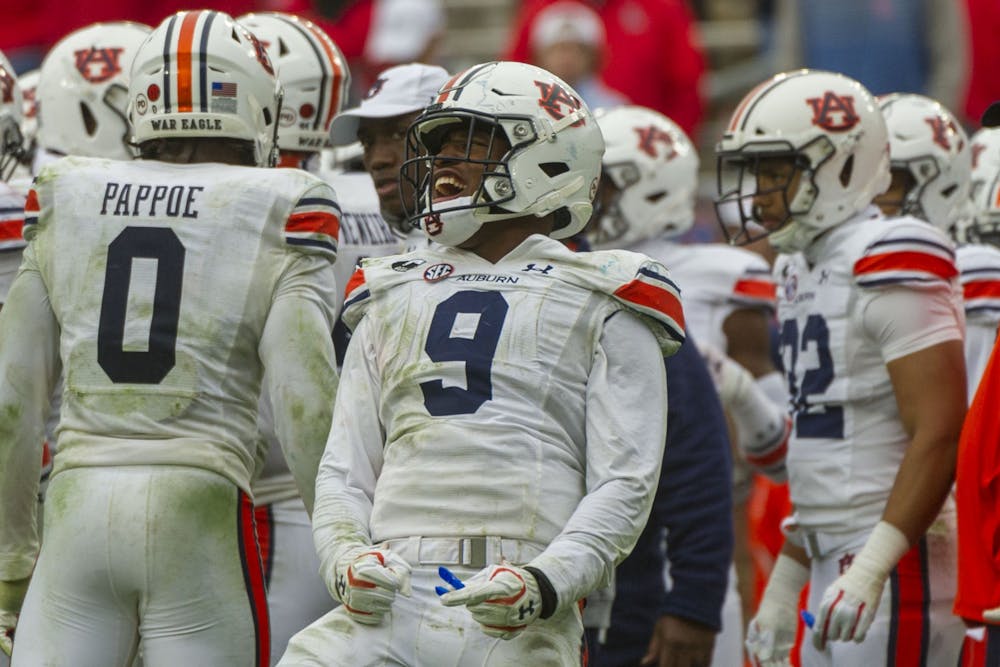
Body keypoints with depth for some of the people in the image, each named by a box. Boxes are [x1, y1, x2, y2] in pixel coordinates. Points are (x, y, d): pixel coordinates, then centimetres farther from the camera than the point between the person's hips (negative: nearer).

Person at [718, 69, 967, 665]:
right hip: (837, 566, 9)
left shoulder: (890, 269, -14)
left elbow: (941, 435, -21)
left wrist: (875, 566, -28)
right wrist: (785, 583, 23)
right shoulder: (802, 270, 16)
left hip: (900, 566, -9)